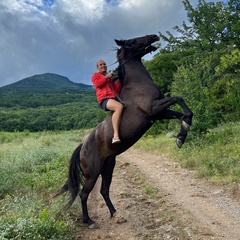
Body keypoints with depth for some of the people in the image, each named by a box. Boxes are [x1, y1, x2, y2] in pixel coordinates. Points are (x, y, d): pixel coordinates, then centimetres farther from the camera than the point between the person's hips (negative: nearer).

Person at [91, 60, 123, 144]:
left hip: (114, 98, 7)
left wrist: (119, 80, 8)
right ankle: (116, 136, -46)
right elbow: (97, 84, -6)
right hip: (104, 99, -7)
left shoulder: (111, 77, 30)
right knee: (119, 106, -37)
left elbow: (117, 90, 20)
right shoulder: (95, 75, 18)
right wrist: (106, 77, -1)